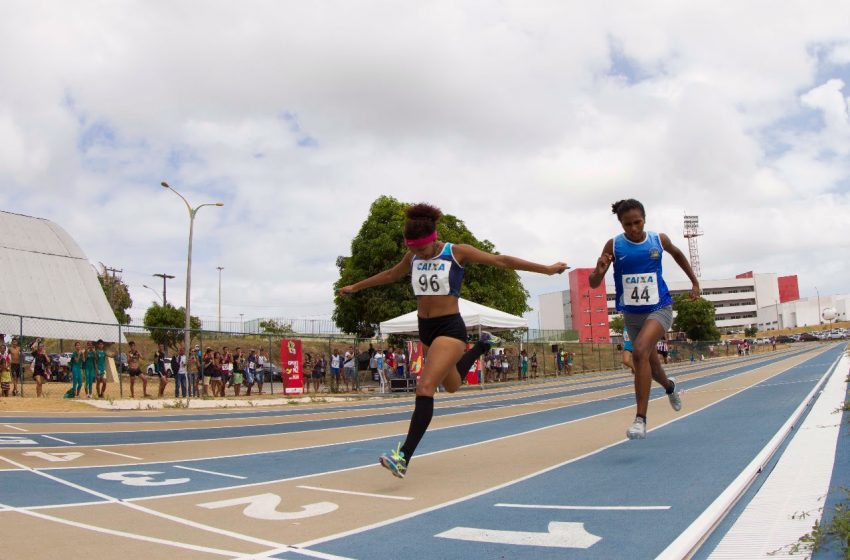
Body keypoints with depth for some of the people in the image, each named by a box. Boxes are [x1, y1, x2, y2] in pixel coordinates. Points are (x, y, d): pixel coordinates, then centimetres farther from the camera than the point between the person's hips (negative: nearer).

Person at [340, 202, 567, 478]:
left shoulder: (457, 252, -9)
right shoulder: (413, 257, 6)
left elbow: (502, 261, -5)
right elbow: (390, 274, 24)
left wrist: (547, 269, -2)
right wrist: (355, 287, 33)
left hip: (449, 328, -7)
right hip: (425, 329, 7)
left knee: (425, 387, -20)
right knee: (451, 385, 24)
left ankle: (404, 457, -20)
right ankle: (482, 345, 49)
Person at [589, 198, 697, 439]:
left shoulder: (659, 240, -5)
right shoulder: (613, 245, -8)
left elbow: (677, 254, 19)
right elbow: (594, 283, -9)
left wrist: (694, 282, 22)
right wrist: (599, 271, -31)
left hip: (659, 308, -2)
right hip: (631, 313, 2)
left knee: (640, 350, -28)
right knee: (650, 364, 18)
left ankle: (641, 419, -23)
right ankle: (670, 387, 56)